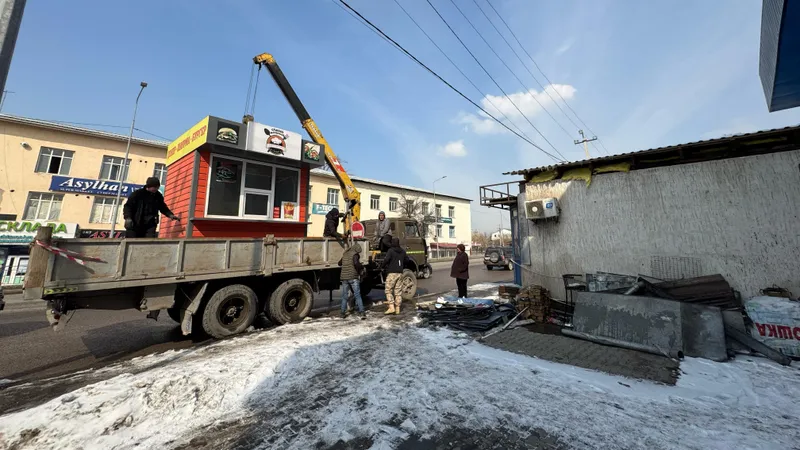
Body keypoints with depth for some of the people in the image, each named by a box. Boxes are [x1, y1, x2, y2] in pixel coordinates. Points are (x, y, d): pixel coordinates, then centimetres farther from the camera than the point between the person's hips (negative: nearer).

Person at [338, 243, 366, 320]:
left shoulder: (345, 254, 15)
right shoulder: (355, 254, -5)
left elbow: (339, 263, 29)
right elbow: (356, 263, -23)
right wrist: (362, 267, -5)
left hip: (344, 277, 6)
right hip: (353, 277, -5)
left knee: (344, 296, 13)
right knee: (357, 295, -3)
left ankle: (343, 313, 16)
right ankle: (361, 312, -8)